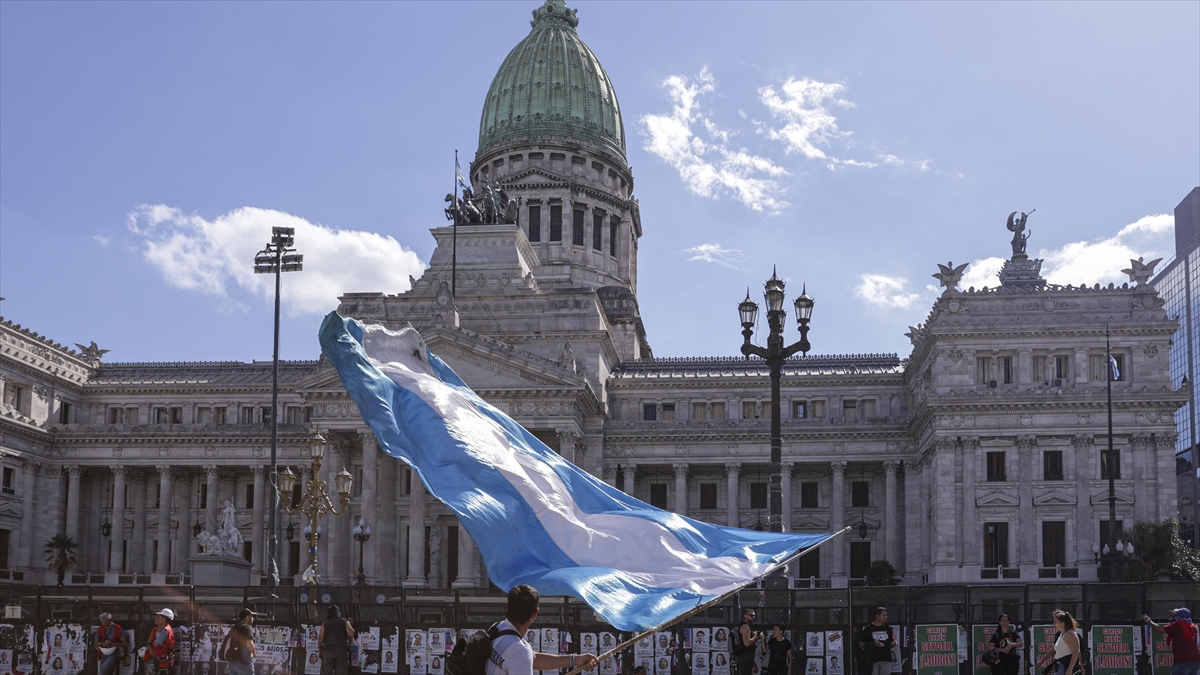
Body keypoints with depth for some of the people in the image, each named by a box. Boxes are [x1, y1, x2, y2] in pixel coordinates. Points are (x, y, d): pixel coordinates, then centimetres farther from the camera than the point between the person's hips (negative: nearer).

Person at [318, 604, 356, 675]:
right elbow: (351, 634, -9)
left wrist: (320, 650, 11)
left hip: (328, 650, 0)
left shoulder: (325, 623, 4)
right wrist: (350, 625, 8)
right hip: (342, 651, 0)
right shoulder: (344, 622, 2)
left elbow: (320, 639, 1)